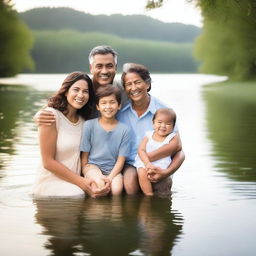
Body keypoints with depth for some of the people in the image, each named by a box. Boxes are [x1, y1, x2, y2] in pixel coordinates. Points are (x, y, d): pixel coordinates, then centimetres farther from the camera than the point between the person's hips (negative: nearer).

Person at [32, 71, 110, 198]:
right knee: (77, 195, -33)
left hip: (76, 182, 6)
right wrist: (81, 182, -15)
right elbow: (48, 162, -12)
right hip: (50, 182, -5)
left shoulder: (84, 120, 11)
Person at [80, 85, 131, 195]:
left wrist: (110, 178, -13)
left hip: (113, 169, 1)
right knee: (100, 184, -32)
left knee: (116, 190, -28)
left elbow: (121, 159, -1)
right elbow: (84, 154, 3)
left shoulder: (123, 130, -1)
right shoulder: (89, 125, -3)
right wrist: (86, 172, -7)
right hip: (92, 166, -1)